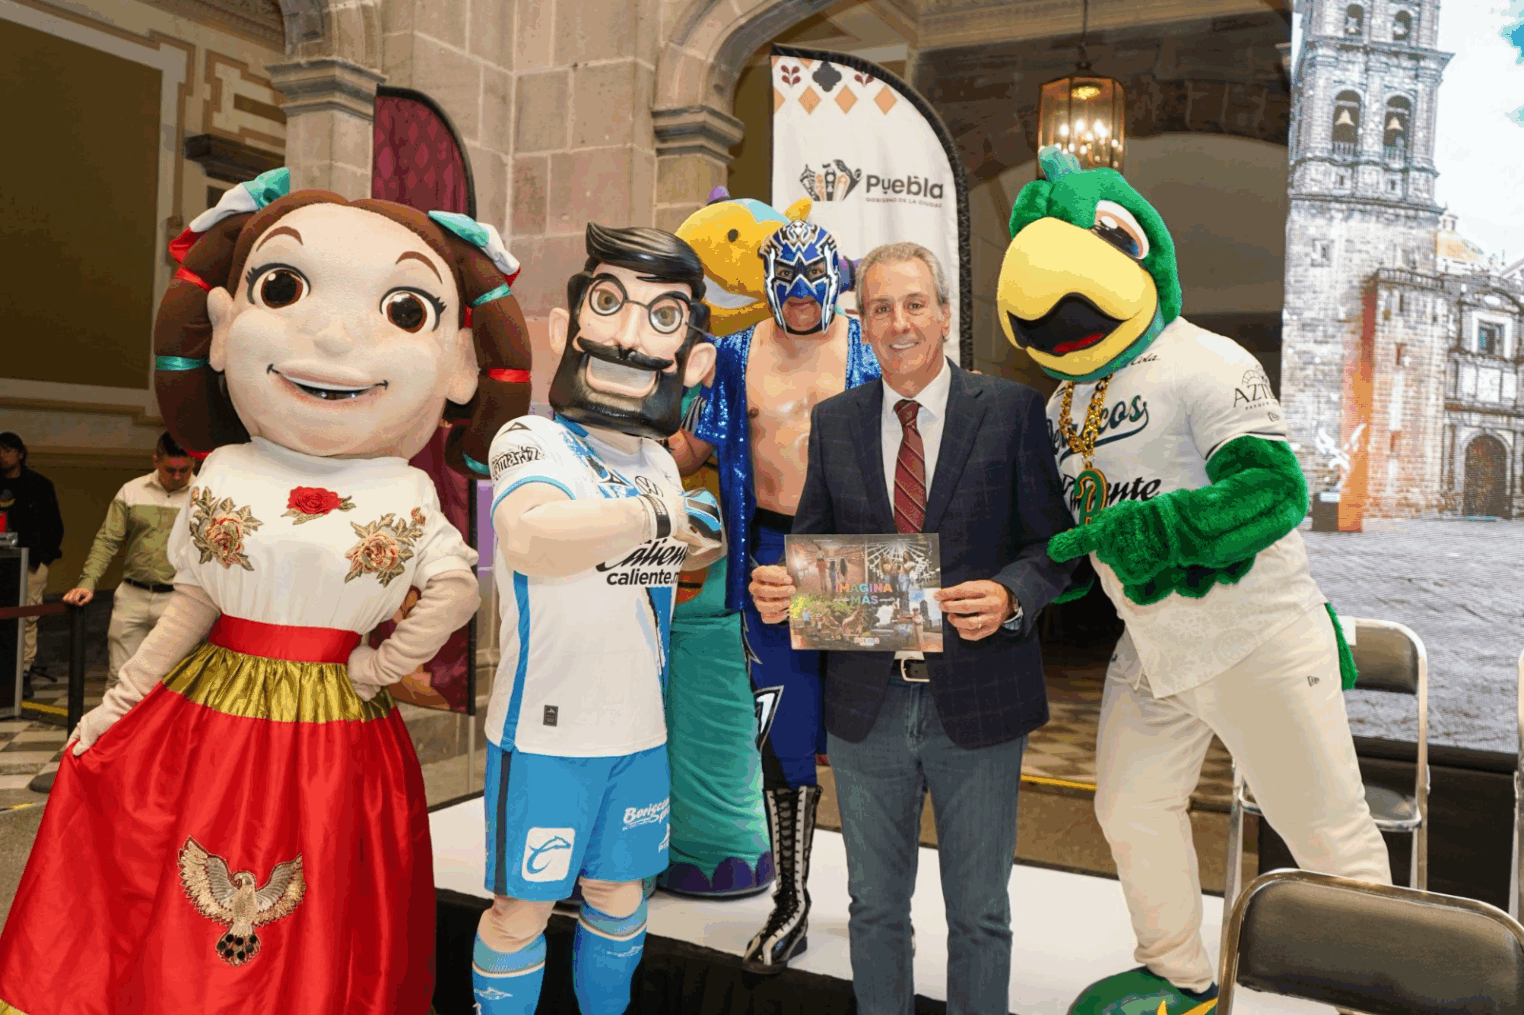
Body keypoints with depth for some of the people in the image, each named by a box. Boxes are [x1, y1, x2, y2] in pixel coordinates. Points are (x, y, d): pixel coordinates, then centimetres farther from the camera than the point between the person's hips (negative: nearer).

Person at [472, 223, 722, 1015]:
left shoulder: (660, 463, 6)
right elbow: (531, 539, -39)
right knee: (523, 909, 8)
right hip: (544, 731, -6)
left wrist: (709, 544, 8)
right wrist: (660, 513, -29)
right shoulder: (530, 441, -16)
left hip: (640, 730, 7)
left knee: (618, 893, 21)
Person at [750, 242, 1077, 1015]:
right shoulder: (833, 422, 4)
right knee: (874, 906, 19)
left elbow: (1053, 540, -5)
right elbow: (813, 543, 8)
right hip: (866, 701, 3)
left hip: (977, 698, -2)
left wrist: (1010, 596, -25)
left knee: (979, 913, 16)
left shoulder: (1011, 410, -4)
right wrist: (776, 589, -13)